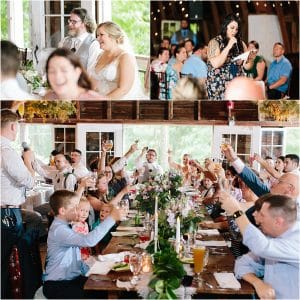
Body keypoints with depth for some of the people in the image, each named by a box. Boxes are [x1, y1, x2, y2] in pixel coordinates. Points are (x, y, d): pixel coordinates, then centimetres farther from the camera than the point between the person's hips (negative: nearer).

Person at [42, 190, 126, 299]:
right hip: (57, 285, -9)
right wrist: (112, 218, -32)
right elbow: (89, 241, -36)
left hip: (72, 278, 9)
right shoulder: (58, 229, -22)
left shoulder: (63, 226, 10)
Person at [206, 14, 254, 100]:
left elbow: (247, 66, 12)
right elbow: (215, 64, -15)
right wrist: (228, 47, -14)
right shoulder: (215, 42, 0)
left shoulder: (240, 43, 11)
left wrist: (251, 58, -8)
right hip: (219, 86, -3)